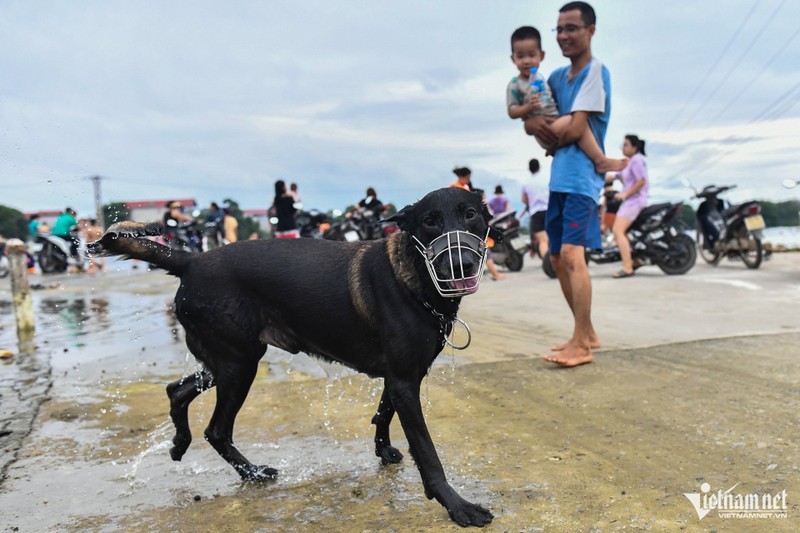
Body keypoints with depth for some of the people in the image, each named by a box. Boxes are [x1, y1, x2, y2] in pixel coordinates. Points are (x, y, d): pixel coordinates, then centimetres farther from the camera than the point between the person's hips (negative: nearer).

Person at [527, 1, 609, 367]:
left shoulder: (596, 71, -7)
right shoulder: (557, 77, 16)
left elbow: (574, 130, -16)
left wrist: (550, 138, 1)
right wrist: (533, 121, -7)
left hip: (581, 179, -9)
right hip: (559, 179, 9)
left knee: (572, 254, -19)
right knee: (557, 258, 11)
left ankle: (581, 344, -14)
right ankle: (587, 333, 23)